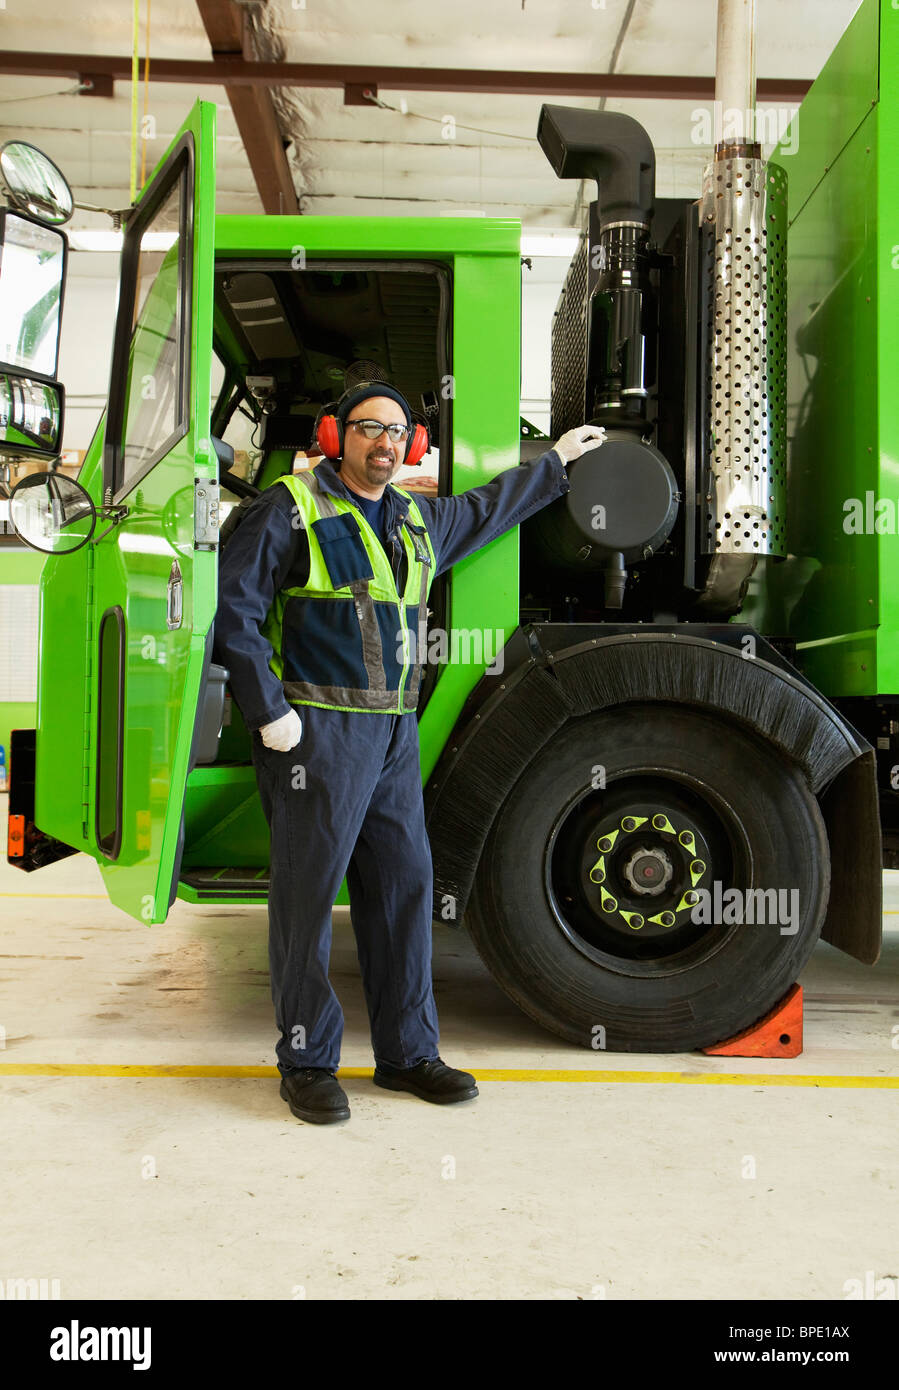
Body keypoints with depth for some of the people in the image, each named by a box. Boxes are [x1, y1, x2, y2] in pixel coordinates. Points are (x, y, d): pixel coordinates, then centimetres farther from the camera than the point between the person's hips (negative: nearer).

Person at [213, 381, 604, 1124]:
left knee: (405, 886, 9)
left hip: (394, 733, 7)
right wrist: (269, 710, -14)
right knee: (307, 893, -2)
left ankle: (407, 1050, 21)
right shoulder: (292, 507, -3)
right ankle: (307, 1062, 11)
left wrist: (557, 459, 45)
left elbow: (487, 508, 38)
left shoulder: (419, 519, 18)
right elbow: (234, 609, -8)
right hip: (317, 729, -7)